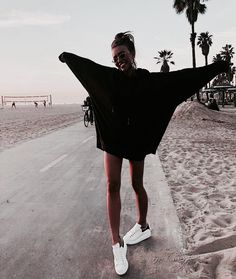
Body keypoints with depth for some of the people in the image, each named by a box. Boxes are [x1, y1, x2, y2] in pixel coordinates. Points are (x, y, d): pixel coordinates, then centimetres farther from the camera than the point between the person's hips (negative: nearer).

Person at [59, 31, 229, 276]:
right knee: (112, 185, -7)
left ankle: (143, 226, 35)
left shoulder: (149, 79, -8)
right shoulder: (110, 75, -2)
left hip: (137, 138, -1)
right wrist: (67, 57, 29)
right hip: (112, 136, 2)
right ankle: (117, 243, 2)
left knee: (137, 185, 10)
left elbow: (183, 77, -10)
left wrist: (216, 67, -12)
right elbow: (88, 65, 13)